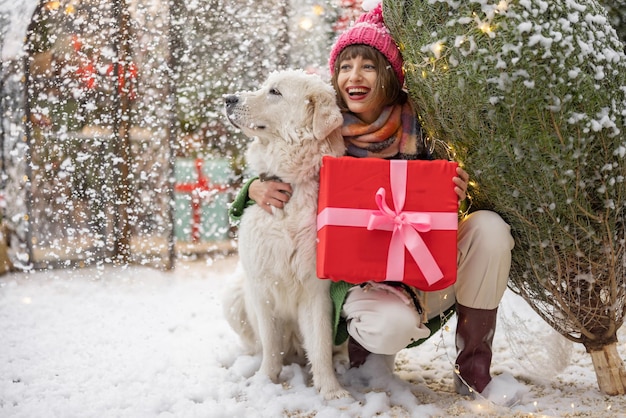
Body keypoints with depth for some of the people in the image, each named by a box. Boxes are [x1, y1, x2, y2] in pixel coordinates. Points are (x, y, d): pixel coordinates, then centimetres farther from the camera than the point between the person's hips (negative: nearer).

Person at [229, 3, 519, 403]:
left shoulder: (418, 125, -3)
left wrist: (458, 193, -19)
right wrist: (257, 188, -20)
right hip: (355, 277, -2)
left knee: (489, 226, -24)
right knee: (393, 325, -35)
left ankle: (474, 366, -8)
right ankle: (362, 336, 7)